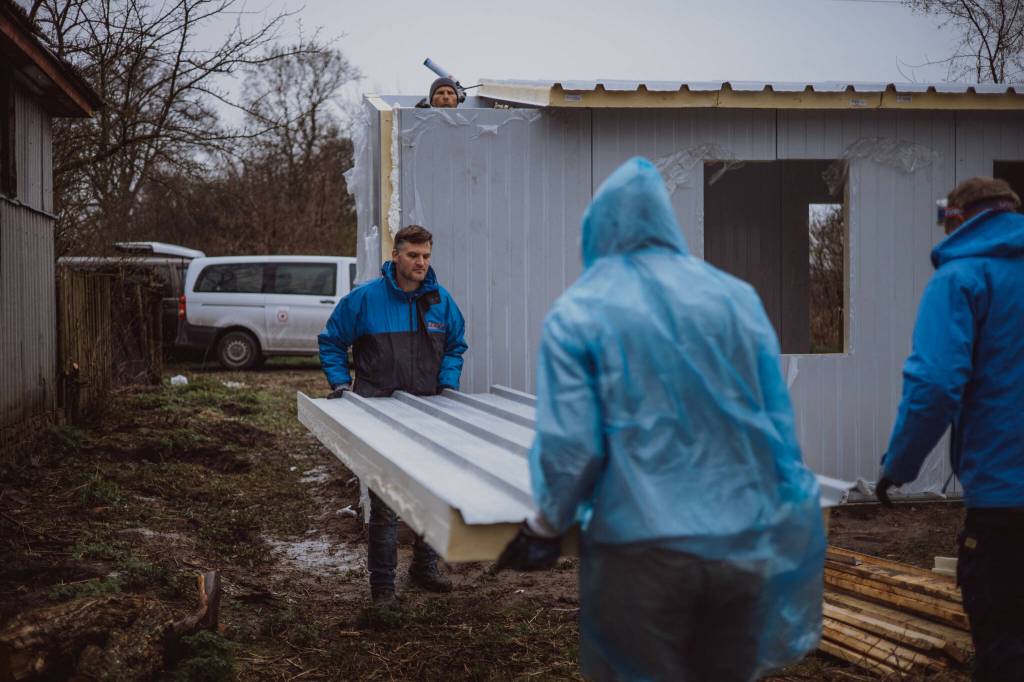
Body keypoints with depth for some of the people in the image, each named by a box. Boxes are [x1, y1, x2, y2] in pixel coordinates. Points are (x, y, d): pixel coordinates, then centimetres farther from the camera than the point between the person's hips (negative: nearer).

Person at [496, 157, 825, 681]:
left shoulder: (578, 313, -4)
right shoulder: (736, 296, 6)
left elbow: (571, 446, -10)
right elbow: (779, 426, 7)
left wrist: (547, 526, 6)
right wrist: (785, 529, 17)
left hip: (641, 549, -4)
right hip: (742, 544, 4)